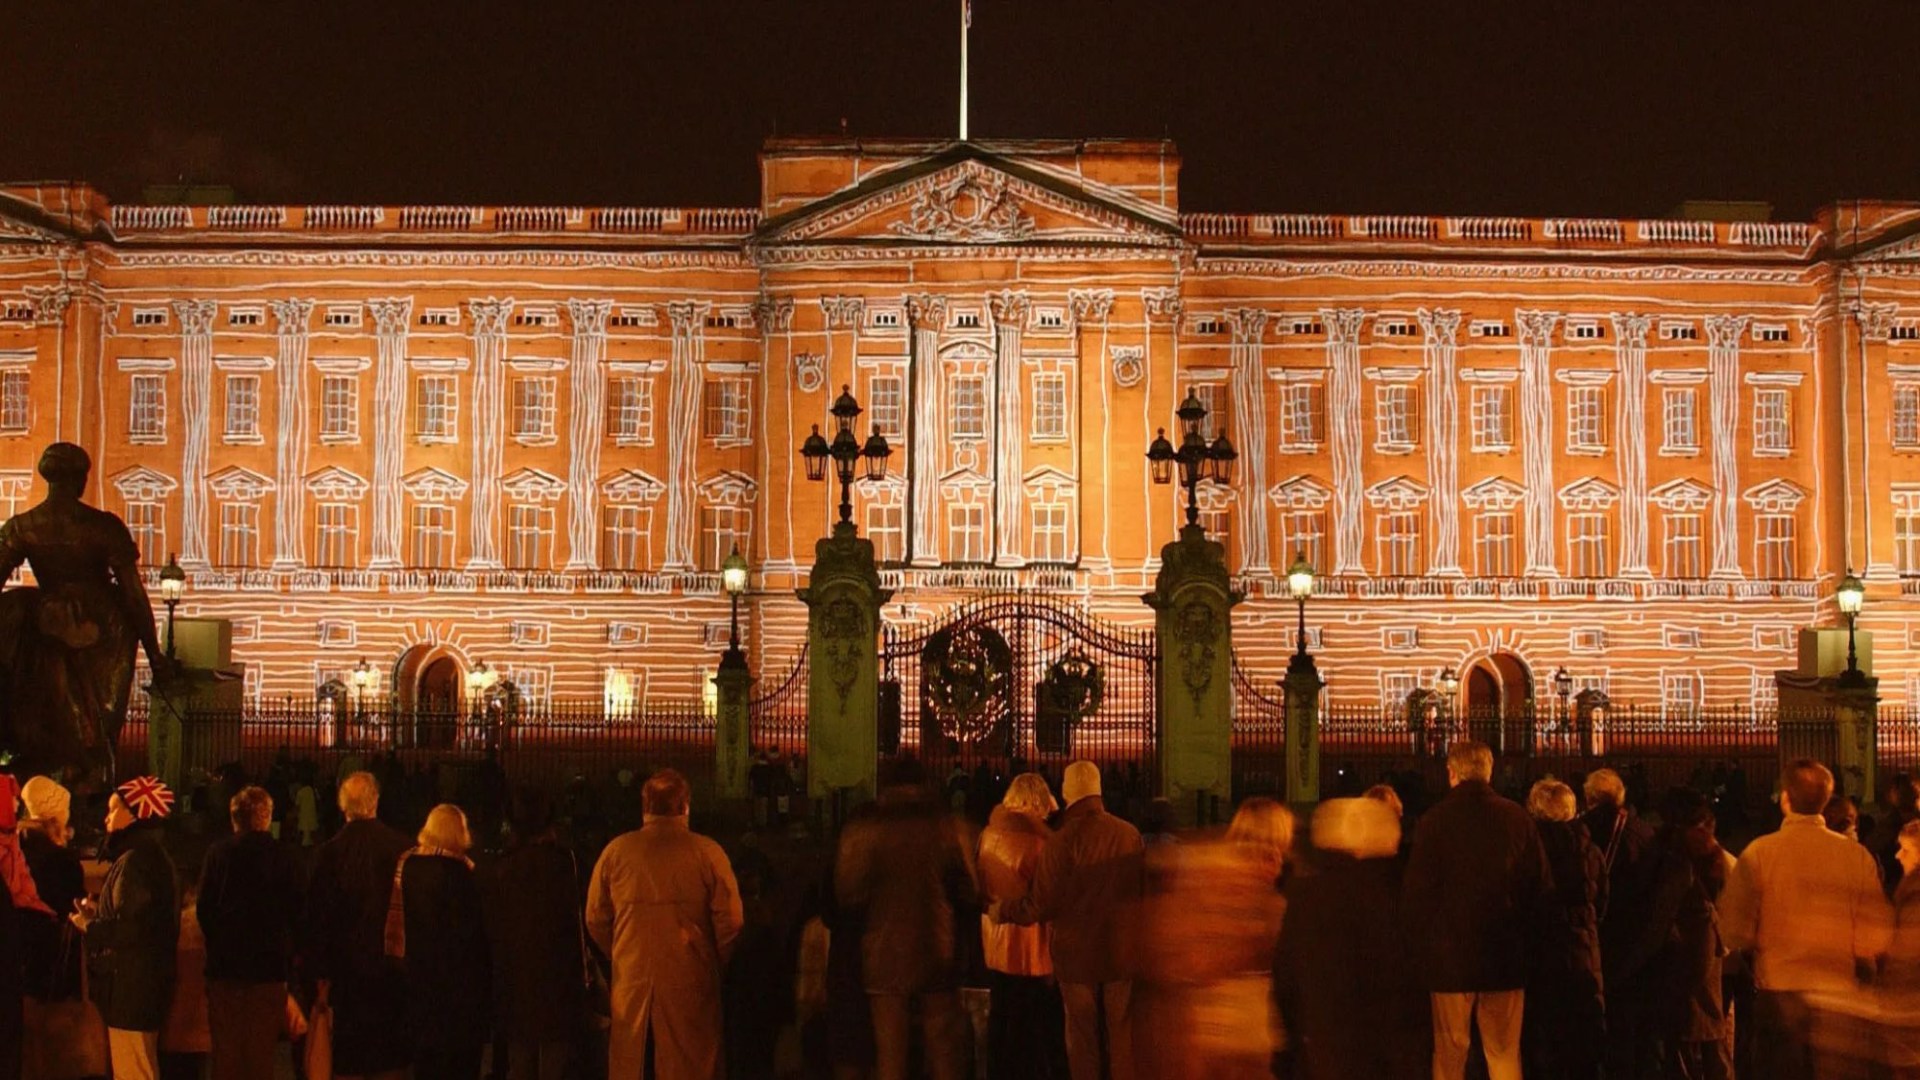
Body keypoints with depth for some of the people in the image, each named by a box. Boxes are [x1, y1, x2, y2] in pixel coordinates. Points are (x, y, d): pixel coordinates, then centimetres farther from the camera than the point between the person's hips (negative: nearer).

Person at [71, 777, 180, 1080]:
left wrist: (88, 926, -8)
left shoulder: (135, 860, -17)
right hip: (144, 983, 10)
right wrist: (99, 913, 12)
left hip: (131, 986, -10)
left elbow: (129, 928, -24)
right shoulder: (150, 854, 14)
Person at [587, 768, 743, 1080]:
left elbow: (595, 919, 3)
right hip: (690, 983, -2)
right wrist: (713, 963, 10)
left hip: (632, 982, 2)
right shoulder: (707, 852, -7)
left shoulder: (617, 850, -2)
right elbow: (730, 921, -8)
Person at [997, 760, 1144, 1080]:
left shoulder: (1062, 840, -19)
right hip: (1122, 953, 3)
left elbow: (1040, 906, -17)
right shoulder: (1130, 834, -7)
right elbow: (1142, 890, 5)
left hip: (1077, 954, -3)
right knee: (1120, 1034, 14)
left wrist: (1001, 910, 0)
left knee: (1082, 1036, 9)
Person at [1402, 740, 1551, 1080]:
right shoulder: (1518, 819, 0)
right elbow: (1542, 887, 4)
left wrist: (1418, 949, 6)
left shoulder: (1434, 821, -6)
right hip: (1506, 956, 2)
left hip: (1450, 955, -2)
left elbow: (1417, 894, -5)